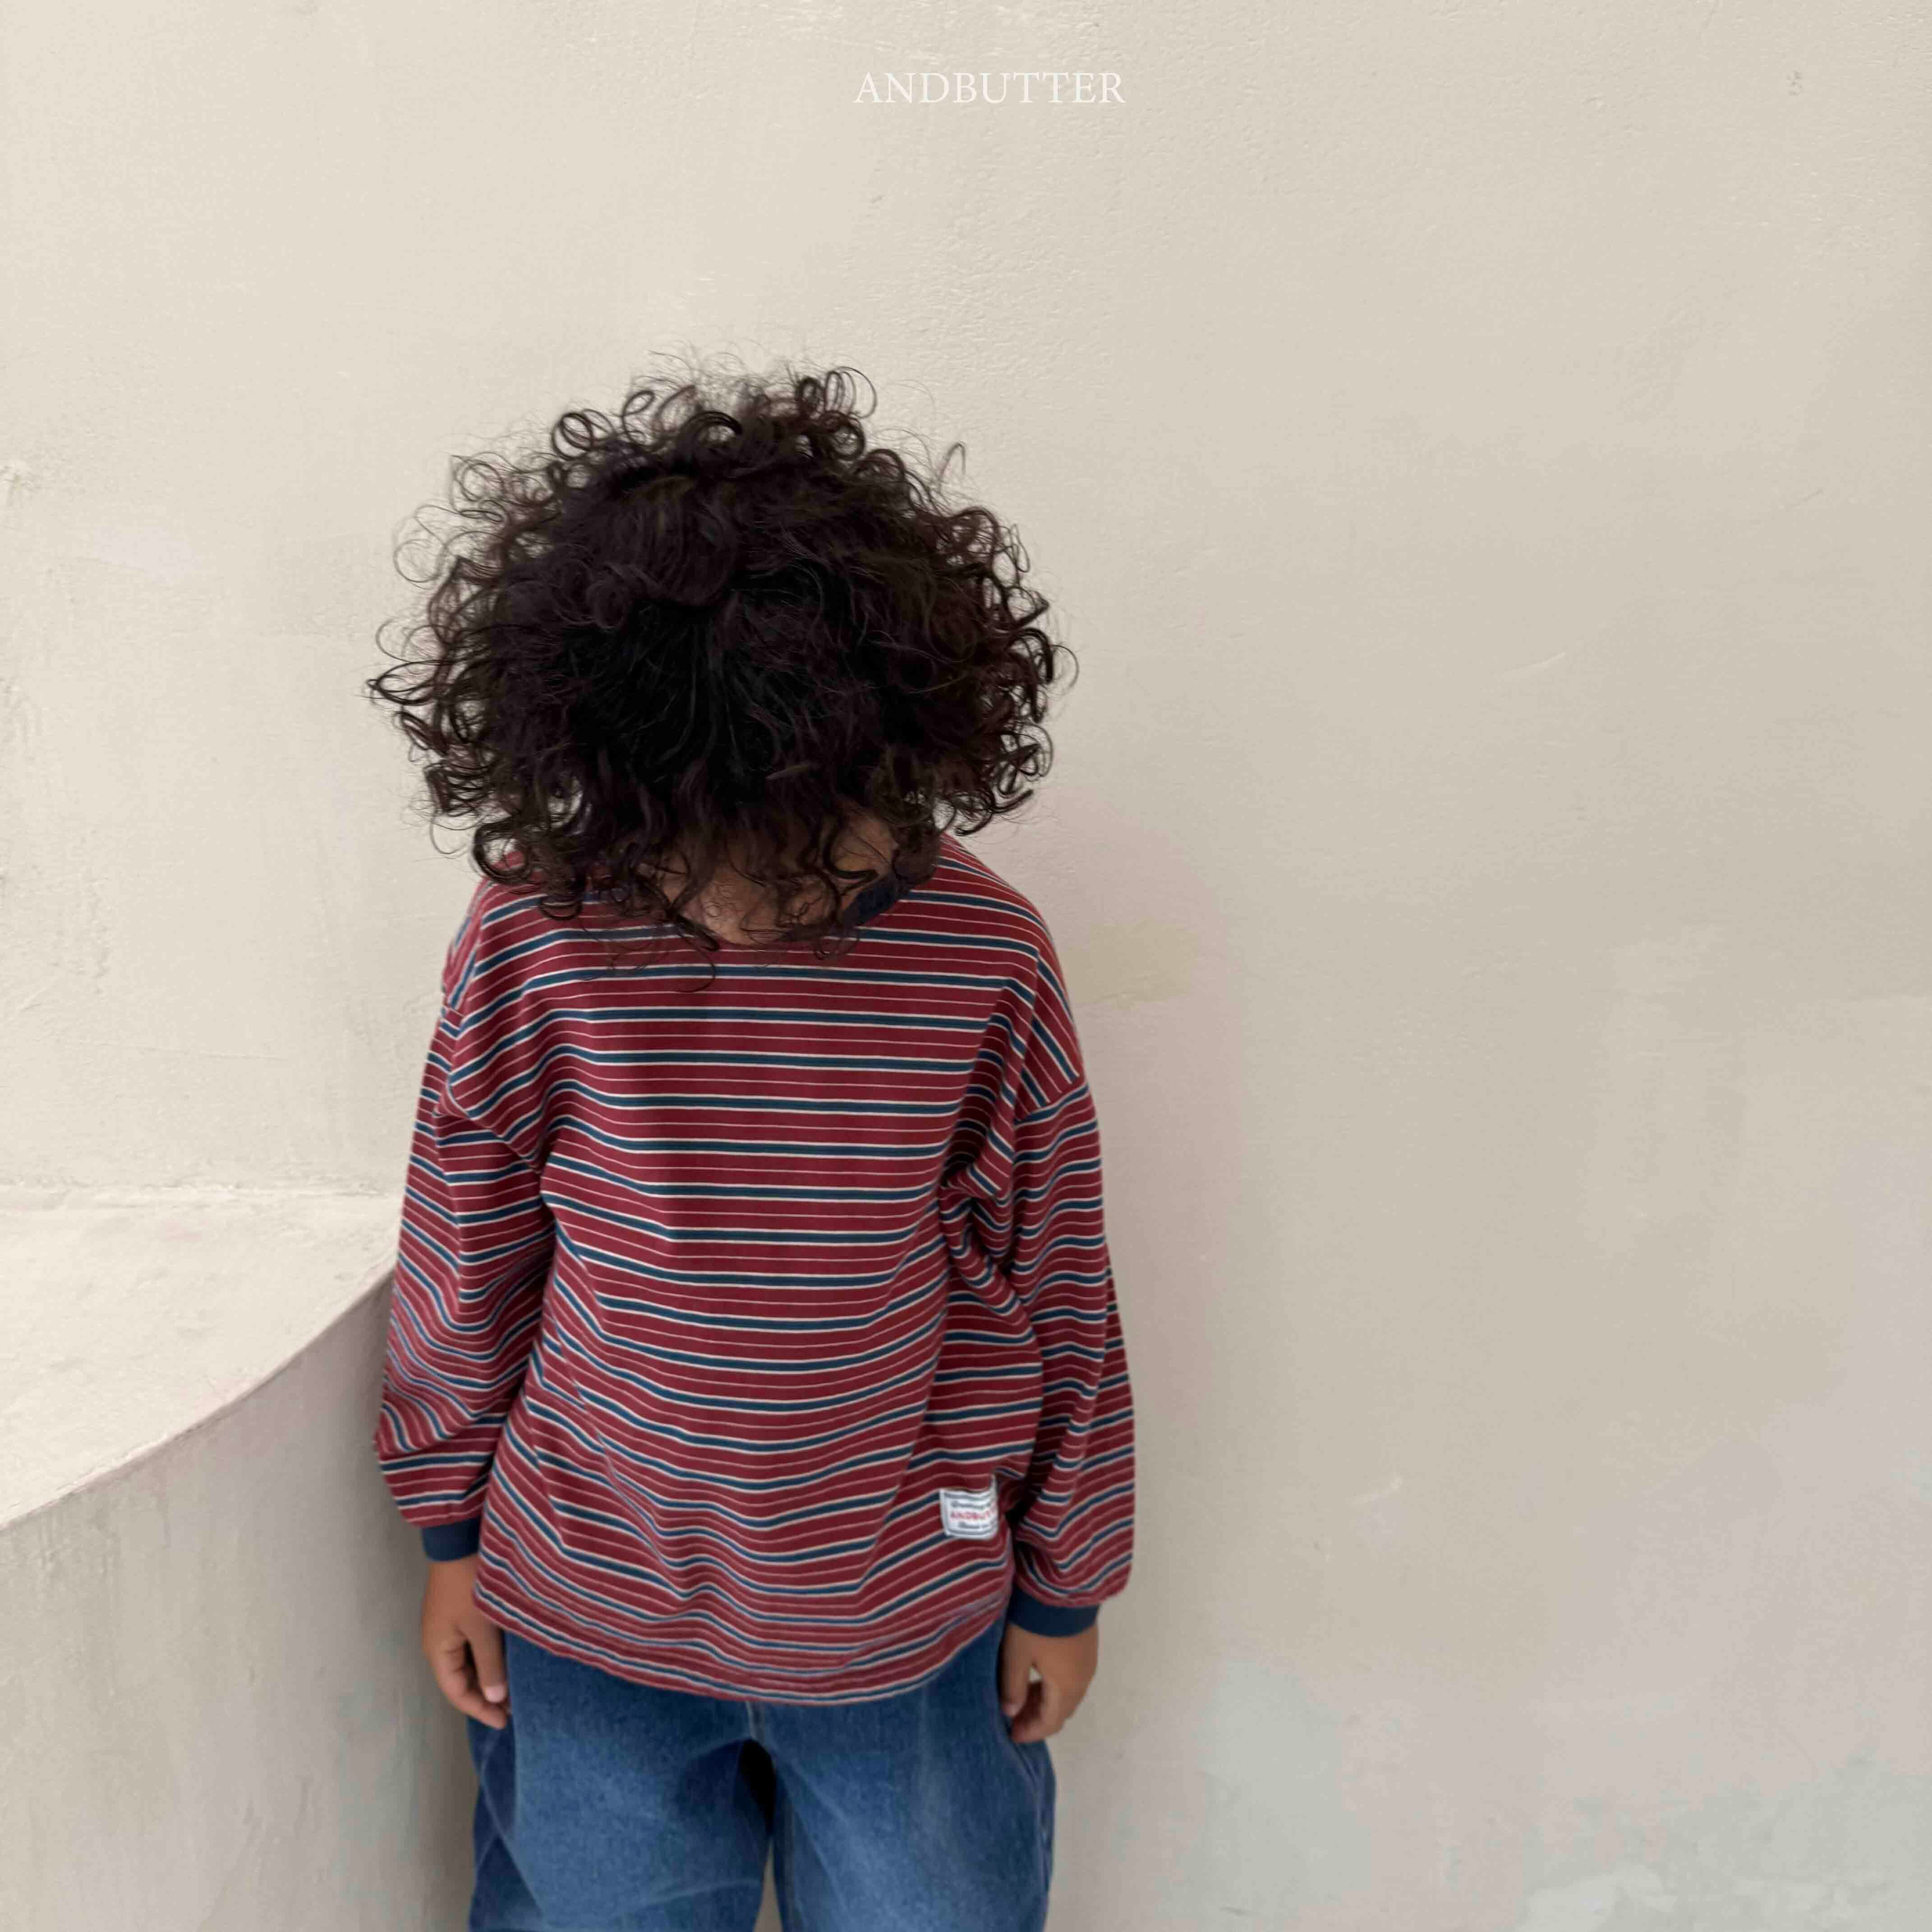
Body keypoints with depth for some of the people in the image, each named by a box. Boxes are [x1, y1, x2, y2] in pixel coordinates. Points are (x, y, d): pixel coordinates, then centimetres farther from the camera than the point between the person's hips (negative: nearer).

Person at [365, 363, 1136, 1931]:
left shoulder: (987, 959, -16)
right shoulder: (534, 939, -15)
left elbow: (1054, 1289, -6)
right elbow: (464, 1256, -2)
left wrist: (1065, 1587, 3)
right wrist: (452, 1532, 7)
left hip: (908, 1625, 0)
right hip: (585, 1618, 1)